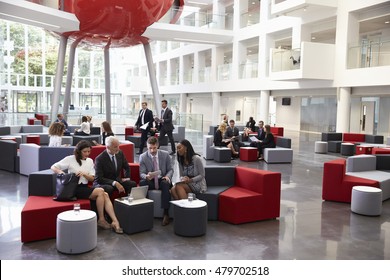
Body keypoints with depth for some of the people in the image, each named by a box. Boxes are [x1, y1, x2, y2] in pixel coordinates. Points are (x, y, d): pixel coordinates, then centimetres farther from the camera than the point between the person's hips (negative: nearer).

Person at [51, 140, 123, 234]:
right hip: (75, 188, -5)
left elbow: (92, 178, 9)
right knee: (100, 191, -27)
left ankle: (115, 221, -30)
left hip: (85, 187, 5)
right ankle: (101, 220, -15)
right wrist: (61, 172, -20)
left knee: (105, 195, -24)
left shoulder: (90, 161, 13)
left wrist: (84, 174, -11)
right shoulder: (70, 159, 0)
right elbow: (53, 167, 1)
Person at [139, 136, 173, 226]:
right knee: (142, 182, -32)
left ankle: (166, 213, -29)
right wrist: (146, 176, -29)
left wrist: (168, 176, -19)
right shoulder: (143, 157, -2)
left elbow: (170, 169, 4)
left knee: (166, 183, -35)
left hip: (162, 180, 0)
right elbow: (142, 173, -4)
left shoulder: (165, 154, 0)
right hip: (150, 181, 0)